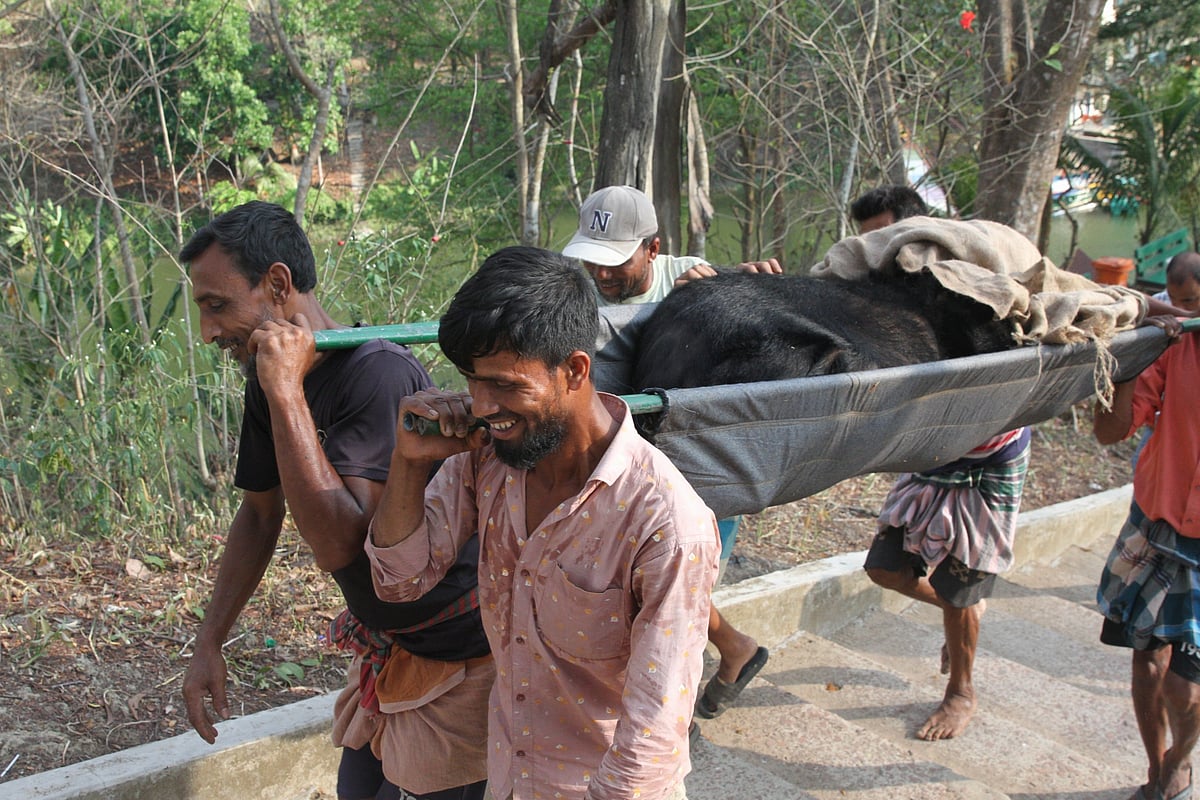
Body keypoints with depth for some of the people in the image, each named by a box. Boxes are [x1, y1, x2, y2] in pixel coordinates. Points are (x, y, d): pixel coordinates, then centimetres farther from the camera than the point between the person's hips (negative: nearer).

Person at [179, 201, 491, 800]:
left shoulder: (378, 374, -28)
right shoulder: (268, 382, -1)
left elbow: (338, 542, -34)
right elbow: (260, 510, 12)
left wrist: (287, 391, -34)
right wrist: (209, 642, 11)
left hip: (455, 657, -8)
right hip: (383, 648, 8)